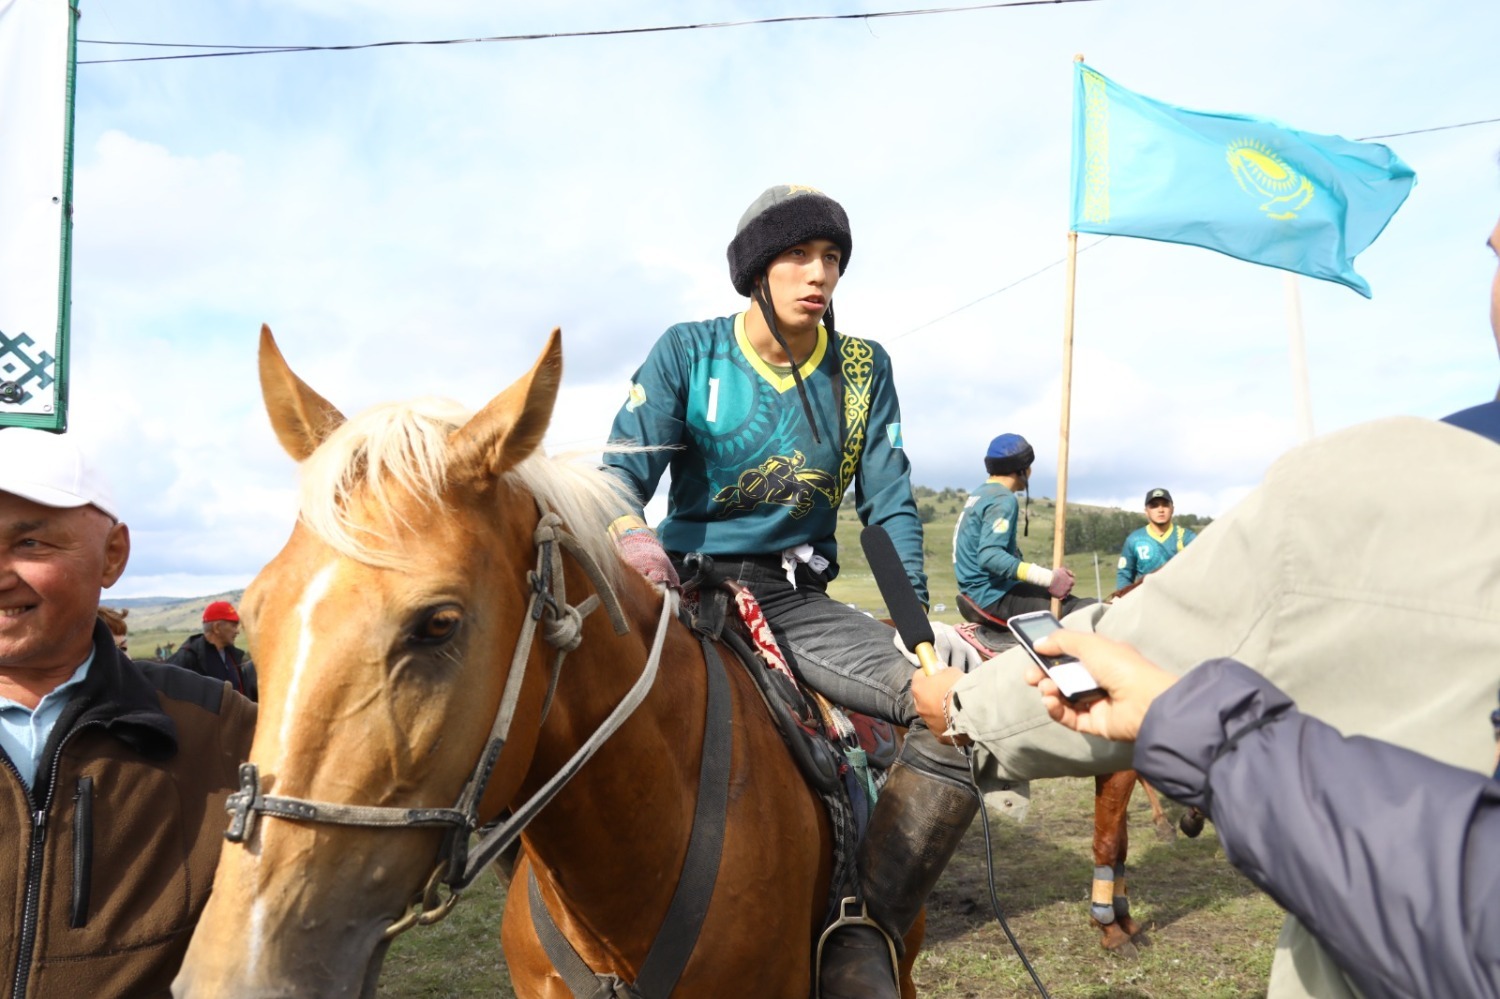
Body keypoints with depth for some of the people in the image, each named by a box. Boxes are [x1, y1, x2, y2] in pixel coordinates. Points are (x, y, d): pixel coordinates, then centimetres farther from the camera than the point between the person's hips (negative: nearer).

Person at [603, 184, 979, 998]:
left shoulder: (864, 368, 7)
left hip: (798, 601, 2)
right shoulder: (688, 351, 0)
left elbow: (889, 506, 5)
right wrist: (630, 531, -32)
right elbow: (623, 468, -8)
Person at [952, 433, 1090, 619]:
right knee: (1088, 610, -19)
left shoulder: (979, 494, 16)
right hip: (994, 596, -10)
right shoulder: (1003, 500, -13)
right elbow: (989, 556, -26)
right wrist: (1048, 578, -28)